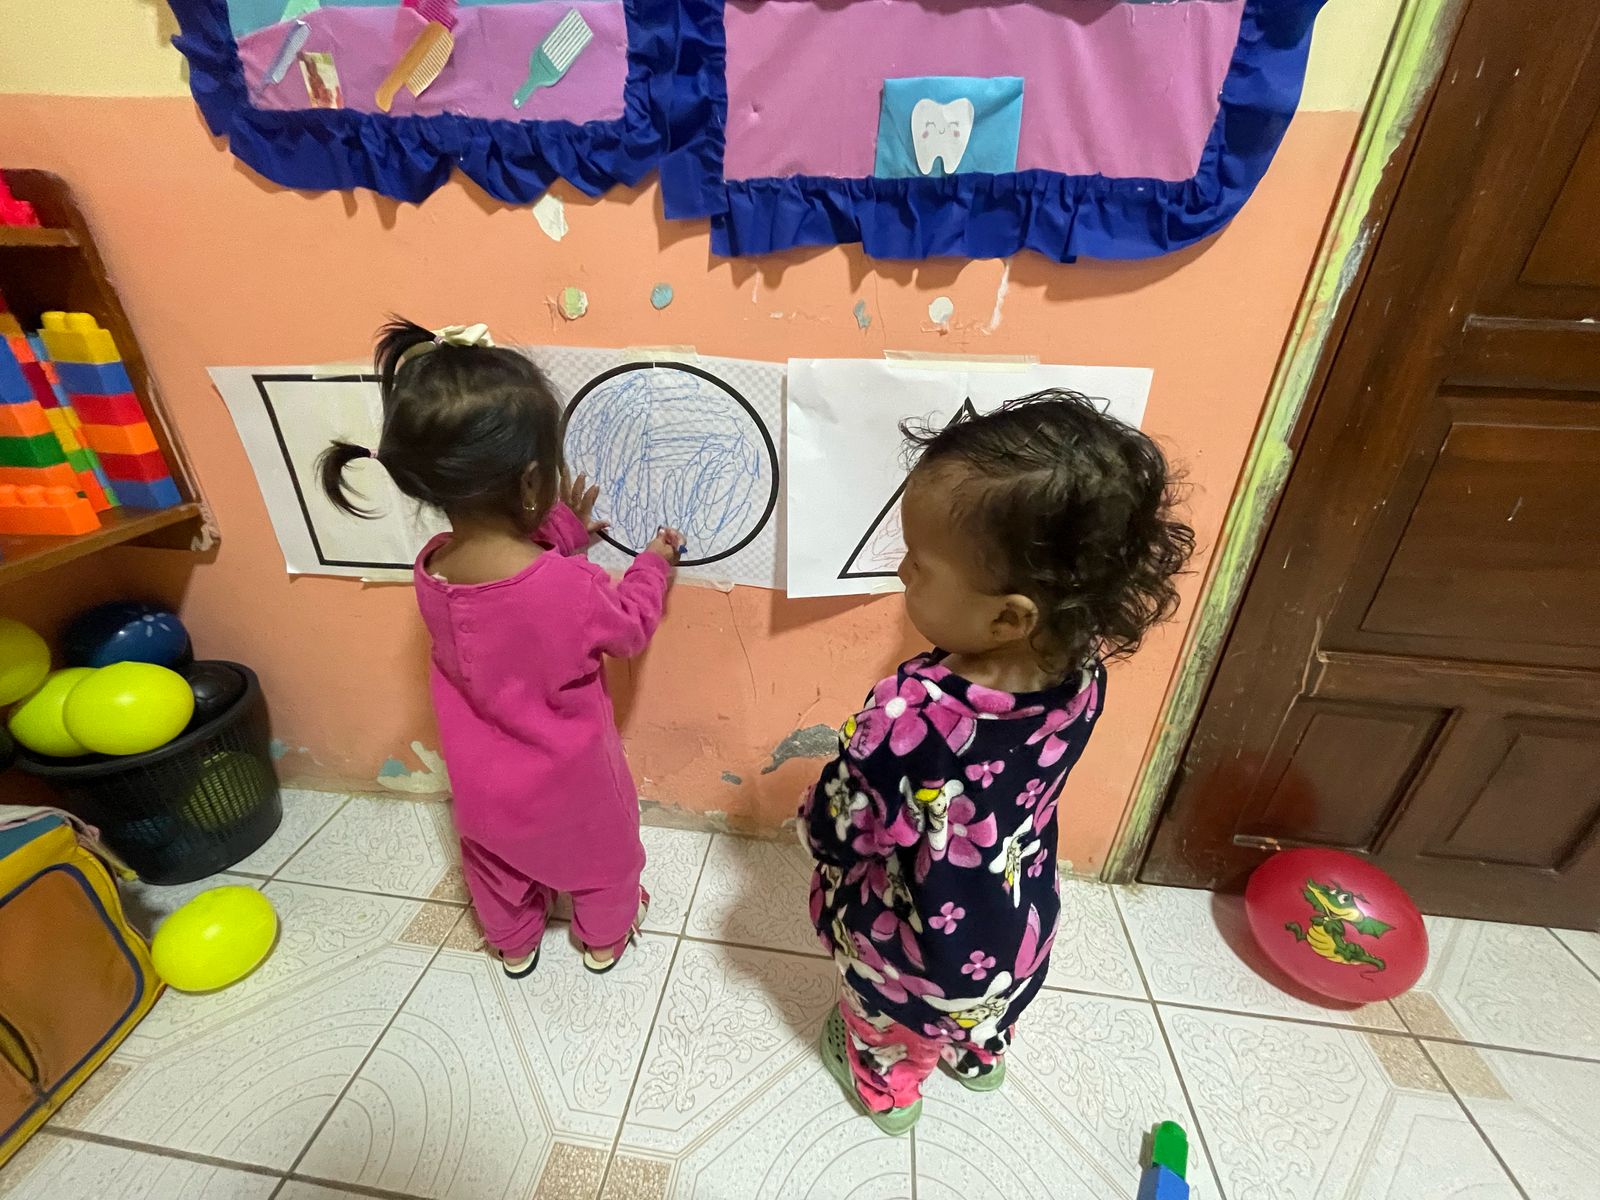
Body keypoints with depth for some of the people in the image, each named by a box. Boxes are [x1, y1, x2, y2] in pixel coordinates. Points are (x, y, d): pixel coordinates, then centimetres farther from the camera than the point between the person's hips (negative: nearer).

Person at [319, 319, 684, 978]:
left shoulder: (431, 569, -19)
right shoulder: (572, 585, -37)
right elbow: (630, 627, -15)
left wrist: (560, 532, 2)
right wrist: (654, 564, -1)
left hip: (481, 781, 5)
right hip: (570, 781, -4)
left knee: (494, 864, 33)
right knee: (603, 855, 27)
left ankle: (514, 947, 59)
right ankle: (605, 939, 53)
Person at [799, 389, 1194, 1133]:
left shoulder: (910, 716, -44)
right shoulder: (1082, 669, -25)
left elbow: (829, 833, -26)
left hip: (914, 948, -4)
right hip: (1019, 924, 5)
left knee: (888, 1029, 33)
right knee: (985, 1007, 40)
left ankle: (886, 1092, 64)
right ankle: (979, 1058, 70)